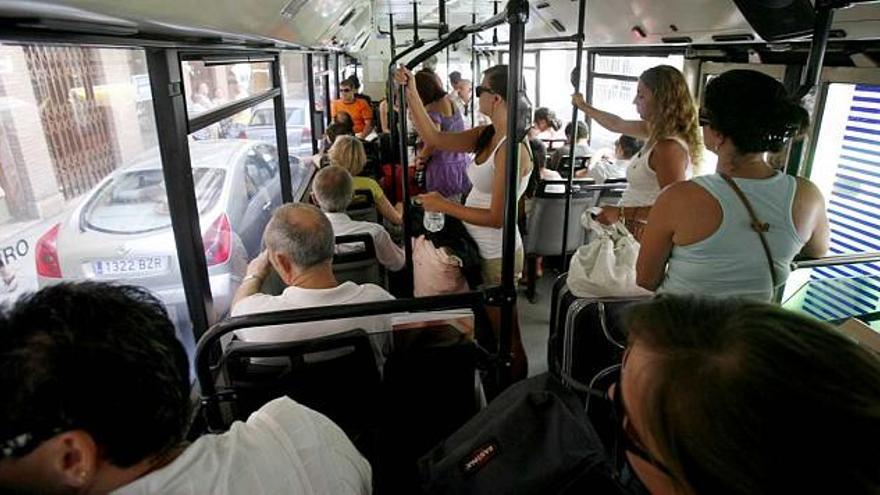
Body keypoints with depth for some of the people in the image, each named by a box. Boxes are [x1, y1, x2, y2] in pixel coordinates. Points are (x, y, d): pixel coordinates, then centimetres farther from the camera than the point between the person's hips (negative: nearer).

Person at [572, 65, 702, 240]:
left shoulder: (669, 147, -22)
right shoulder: (657, 130, 6)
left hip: (647, 234, -9)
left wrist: (621, 213, -25)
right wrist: (584, 106, 35)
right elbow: (617, 124, 23)